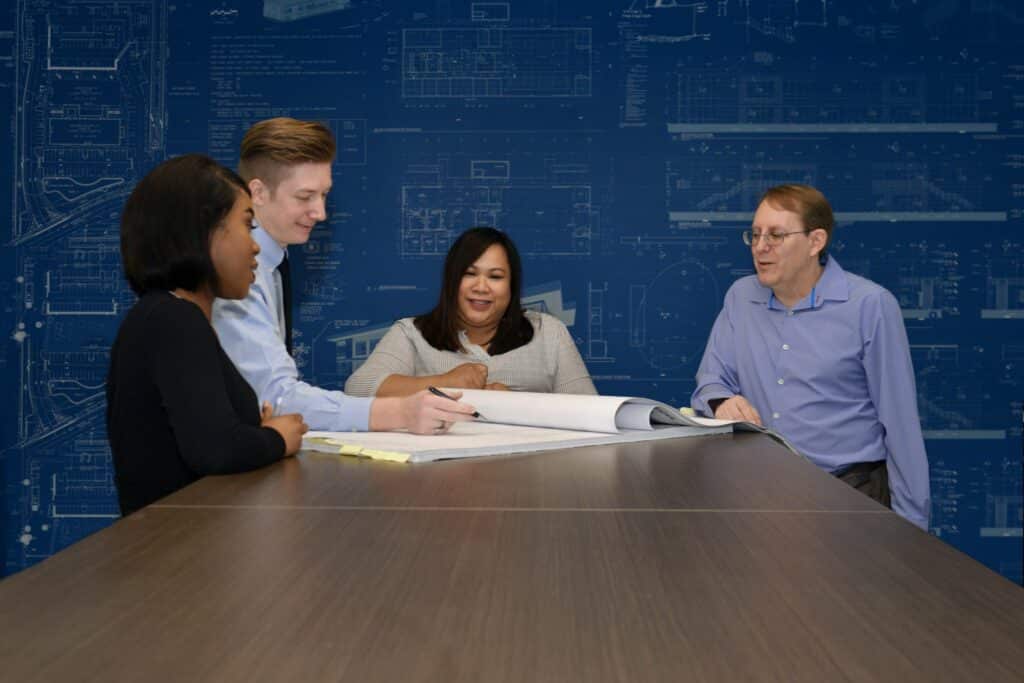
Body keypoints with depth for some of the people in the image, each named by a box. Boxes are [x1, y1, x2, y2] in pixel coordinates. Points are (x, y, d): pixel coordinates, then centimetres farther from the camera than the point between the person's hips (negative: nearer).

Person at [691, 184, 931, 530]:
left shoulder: (870, 305, -6)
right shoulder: (741, 297, 8)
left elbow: (899, 420, -4)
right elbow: (711, 380, 11)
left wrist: (910, 524, -4)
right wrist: (723, 401, -14)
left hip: (848, 489, -3)